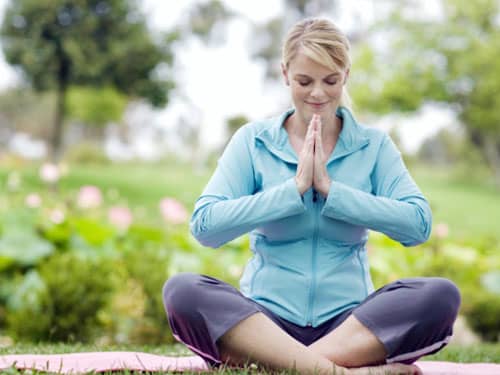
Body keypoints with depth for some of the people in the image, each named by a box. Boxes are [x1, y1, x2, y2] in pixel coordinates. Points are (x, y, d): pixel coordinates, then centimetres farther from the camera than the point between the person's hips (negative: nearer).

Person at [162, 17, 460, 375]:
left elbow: (418, 224, -9)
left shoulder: (374, 146, 7)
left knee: (441, 295, -26)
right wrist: (296, 189, -13)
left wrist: (330, 189, -13)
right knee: (182, 291, -29)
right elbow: (204, 225, -9)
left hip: (349, 323, 1)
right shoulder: (253, 141, 5)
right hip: (267, 318, -1)